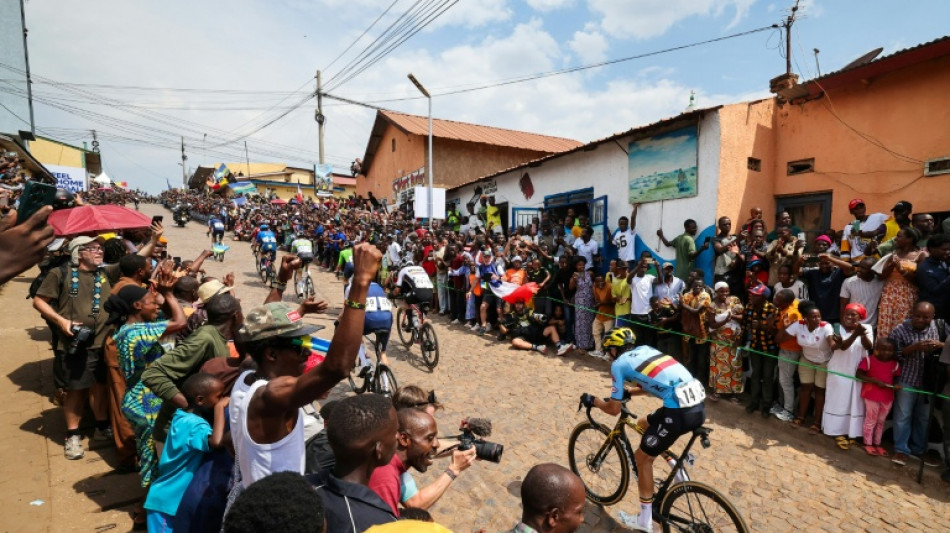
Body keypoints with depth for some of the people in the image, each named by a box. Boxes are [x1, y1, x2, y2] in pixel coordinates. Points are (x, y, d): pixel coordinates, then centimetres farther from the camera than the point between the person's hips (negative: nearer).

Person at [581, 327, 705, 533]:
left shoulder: (619, 363, 2)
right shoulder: (645, 349, 21)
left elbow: (614, 409, 5)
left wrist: (593, 401, 22)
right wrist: (628, 392, 40)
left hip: (679, 412, -7)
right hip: (699, 404, 8)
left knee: (641, 458, 13)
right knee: (644, 424, 30)